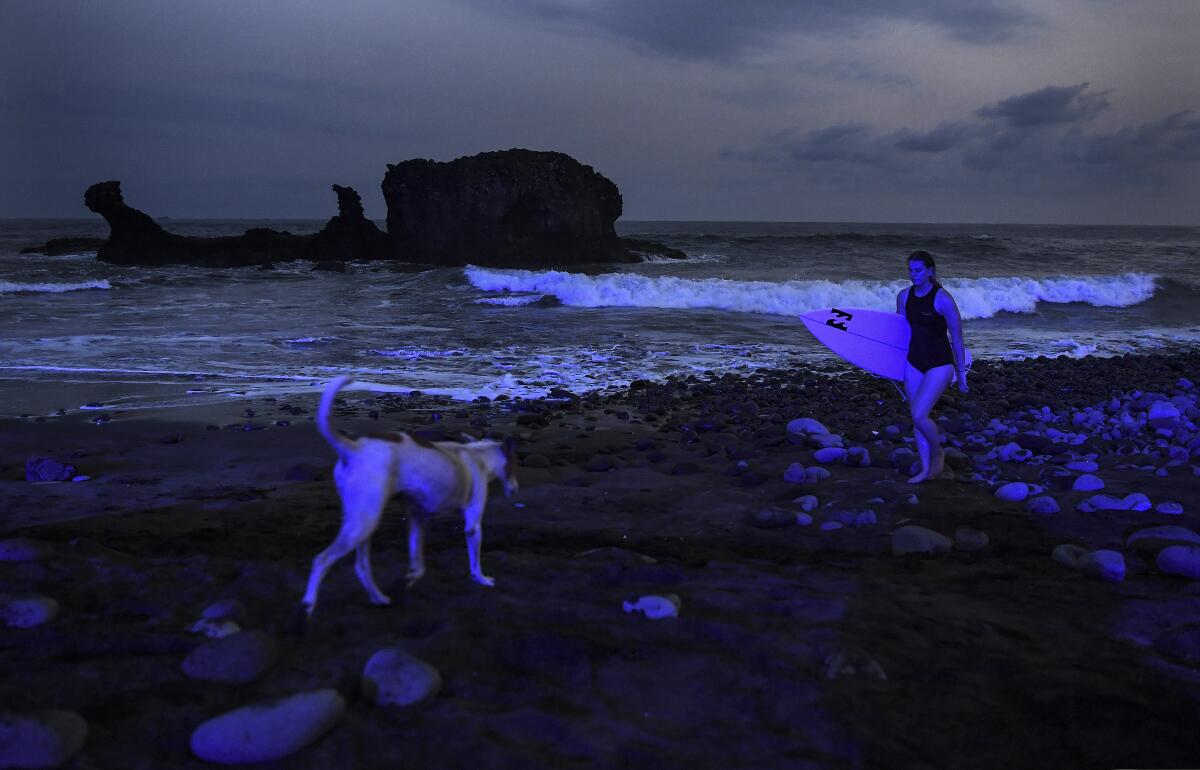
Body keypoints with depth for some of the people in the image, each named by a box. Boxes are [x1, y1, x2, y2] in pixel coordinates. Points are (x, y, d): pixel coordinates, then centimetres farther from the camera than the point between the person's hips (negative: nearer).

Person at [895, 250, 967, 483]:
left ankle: (937, 453, 12)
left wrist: (960, 372, -6)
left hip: (940, 365, -6)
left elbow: (957, 339, -10)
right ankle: (926, 469, 20)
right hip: (914, 362, 6)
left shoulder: (943, 299, -16)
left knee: (919, 415, -16)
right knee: (917, 418, 8)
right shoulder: (904, 296, 1)